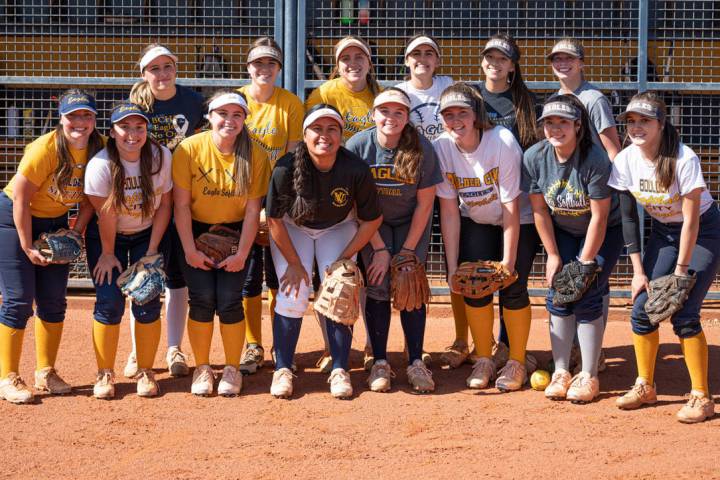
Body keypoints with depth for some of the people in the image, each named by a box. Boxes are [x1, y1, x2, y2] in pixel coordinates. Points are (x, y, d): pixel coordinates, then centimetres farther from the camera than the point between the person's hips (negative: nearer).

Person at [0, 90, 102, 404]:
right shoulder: (45, 149, -26)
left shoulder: (98, 148, -10)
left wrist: (76, 232, -10)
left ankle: (45, 373, 19)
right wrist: (28, 248, -18)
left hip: (55, 222, 6)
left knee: (54, 301, 7)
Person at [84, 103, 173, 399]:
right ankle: (105, 374, 5)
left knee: (148, 302, -7)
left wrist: (152, 250, -9)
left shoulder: (161, 157, -19)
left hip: (147, 234, 1)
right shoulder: (100, 166, -25)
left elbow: (165, 205, -9)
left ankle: (145, 372, 8)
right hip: (106, 237, -1)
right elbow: (105, 214, -16)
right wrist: (107, 254, -7)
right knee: (110, 302, -9)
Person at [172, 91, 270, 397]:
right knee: (202, 298, -11)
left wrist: (242, 253, -12)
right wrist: (190, 250, -14)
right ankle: (202, 369, 7)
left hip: (234, 233, 1)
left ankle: (232, 370, 9)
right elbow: (181, 205, -11)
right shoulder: (189, 149, -14)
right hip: (195, 232, 0)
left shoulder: (254, 155, -11)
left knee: (229, 300, -10)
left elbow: (253, 209, -8)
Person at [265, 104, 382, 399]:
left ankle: (339, 371, -1)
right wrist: (294, 263, -12)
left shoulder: (356, 170, -28)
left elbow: (372, 220, -13)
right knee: (293, 294, -13)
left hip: (339, 228, 1)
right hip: (293, 227, -1)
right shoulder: (286, 169, -30)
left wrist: (344, 259, -14)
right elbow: (275, 220, -16)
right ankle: (282, 369, -1)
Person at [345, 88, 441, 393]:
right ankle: (380, 363, -3)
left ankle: (416, 363, -4)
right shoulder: (358, 146, -19)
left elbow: (424, 204, -11)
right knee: (377, 286, -10)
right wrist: (379, 248, -12)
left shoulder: (422, 150, -20)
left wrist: (407, 250, -11)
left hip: (411, 223, 0)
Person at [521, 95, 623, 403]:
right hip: (562, 231, 4)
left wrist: (585, 264, -20)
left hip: (603, 232, -4)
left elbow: (600, 217, -24)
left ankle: (588, 377, -3)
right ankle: (561, 373, 2)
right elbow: (539, 210, -7)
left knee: (586, 298, -12)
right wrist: (553, 256, -7)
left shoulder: (595, 159, -29)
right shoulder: (534, 157, -17)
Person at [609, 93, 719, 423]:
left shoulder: (683, 160, -28)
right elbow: (628, 217, -5)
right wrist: (638, 270, -7)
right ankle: (645, 387, 15)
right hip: (662, 232, 5)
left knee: (683, 314, -15)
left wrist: (681, 272, -22)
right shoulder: (625, 161, -13)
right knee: (642, 308, -3)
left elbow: (691, 221, -24)